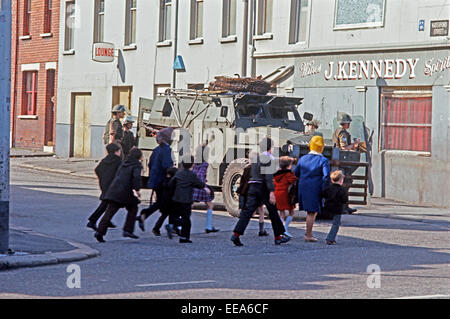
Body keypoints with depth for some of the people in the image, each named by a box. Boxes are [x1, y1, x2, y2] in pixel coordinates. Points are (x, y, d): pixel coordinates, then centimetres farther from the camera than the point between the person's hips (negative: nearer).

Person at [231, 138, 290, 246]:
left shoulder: (255, 156, 14)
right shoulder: (268, 157, -10)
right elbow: (268, 176, -18)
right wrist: (271, 192, -21)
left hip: (253, 186, 6)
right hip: (264, 187, -6)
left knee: (248, 210, -2)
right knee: (273, 212, 8)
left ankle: (236, 234, -16)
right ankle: (278, 237, 17)